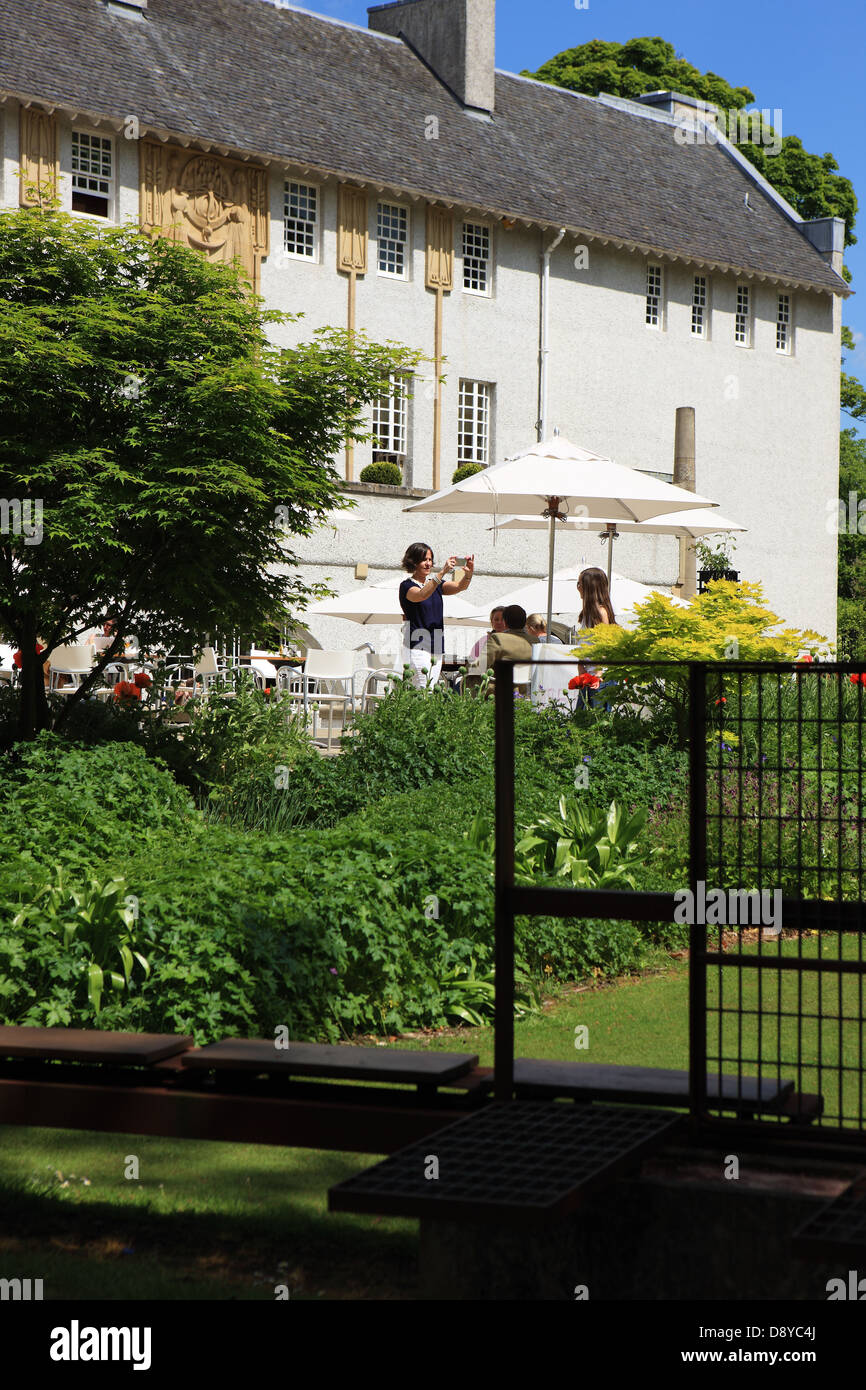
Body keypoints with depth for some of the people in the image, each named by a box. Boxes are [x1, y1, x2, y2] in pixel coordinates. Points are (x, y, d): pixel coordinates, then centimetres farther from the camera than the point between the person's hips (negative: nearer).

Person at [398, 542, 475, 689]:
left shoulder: (436, 583, 15)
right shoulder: (407, 586, -4)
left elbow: (460, 587, 1)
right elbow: (421, 595, -26)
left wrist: (469, 573, -22)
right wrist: (443, 572, -36)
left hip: (436, 647, 6)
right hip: (417, 647, -6)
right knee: (422, 693, -15)